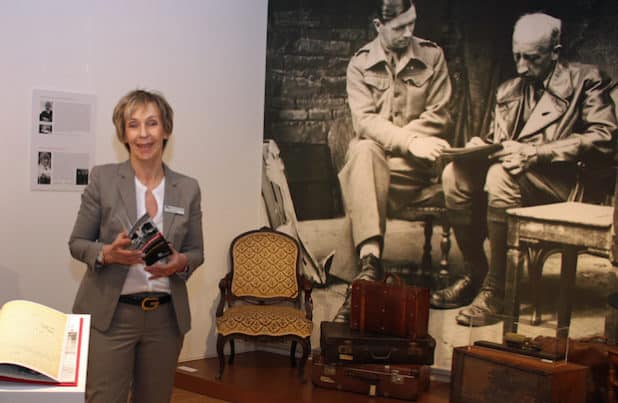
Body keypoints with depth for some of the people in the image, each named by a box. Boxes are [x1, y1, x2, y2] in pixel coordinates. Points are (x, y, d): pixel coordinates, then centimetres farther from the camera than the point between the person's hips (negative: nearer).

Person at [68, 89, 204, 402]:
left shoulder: (188, 188, 2)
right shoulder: (102, 178, -5)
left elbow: (196, 251, 9)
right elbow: (77, 243, 0)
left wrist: (181, 262, -14)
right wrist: (107, 253, -21)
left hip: (166, 317, 3)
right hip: (109, 315, -3)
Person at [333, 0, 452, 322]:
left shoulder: (432, 56, 6)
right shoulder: (360, 63, 5)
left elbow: (437, 119, 0)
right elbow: (364, 121, -9)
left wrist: (387, 139, -13)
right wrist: (410, 140, -26)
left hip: (414, 162, 0)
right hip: (371, 155, 0)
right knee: (364, 152, -36)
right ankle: (370, 261, -48)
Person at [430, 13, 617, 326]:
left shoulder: (586, 80, 4)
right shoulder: (508, 91, 23)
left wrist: (535, 153, -20)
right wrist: (483, 146, -3)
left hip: (563, 182, -6)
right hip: (512, 171, 6)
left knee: (502, 175, -35)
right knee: (455, 173, -23)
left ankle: (495, 291, -27)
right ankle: (474, 274, -11)